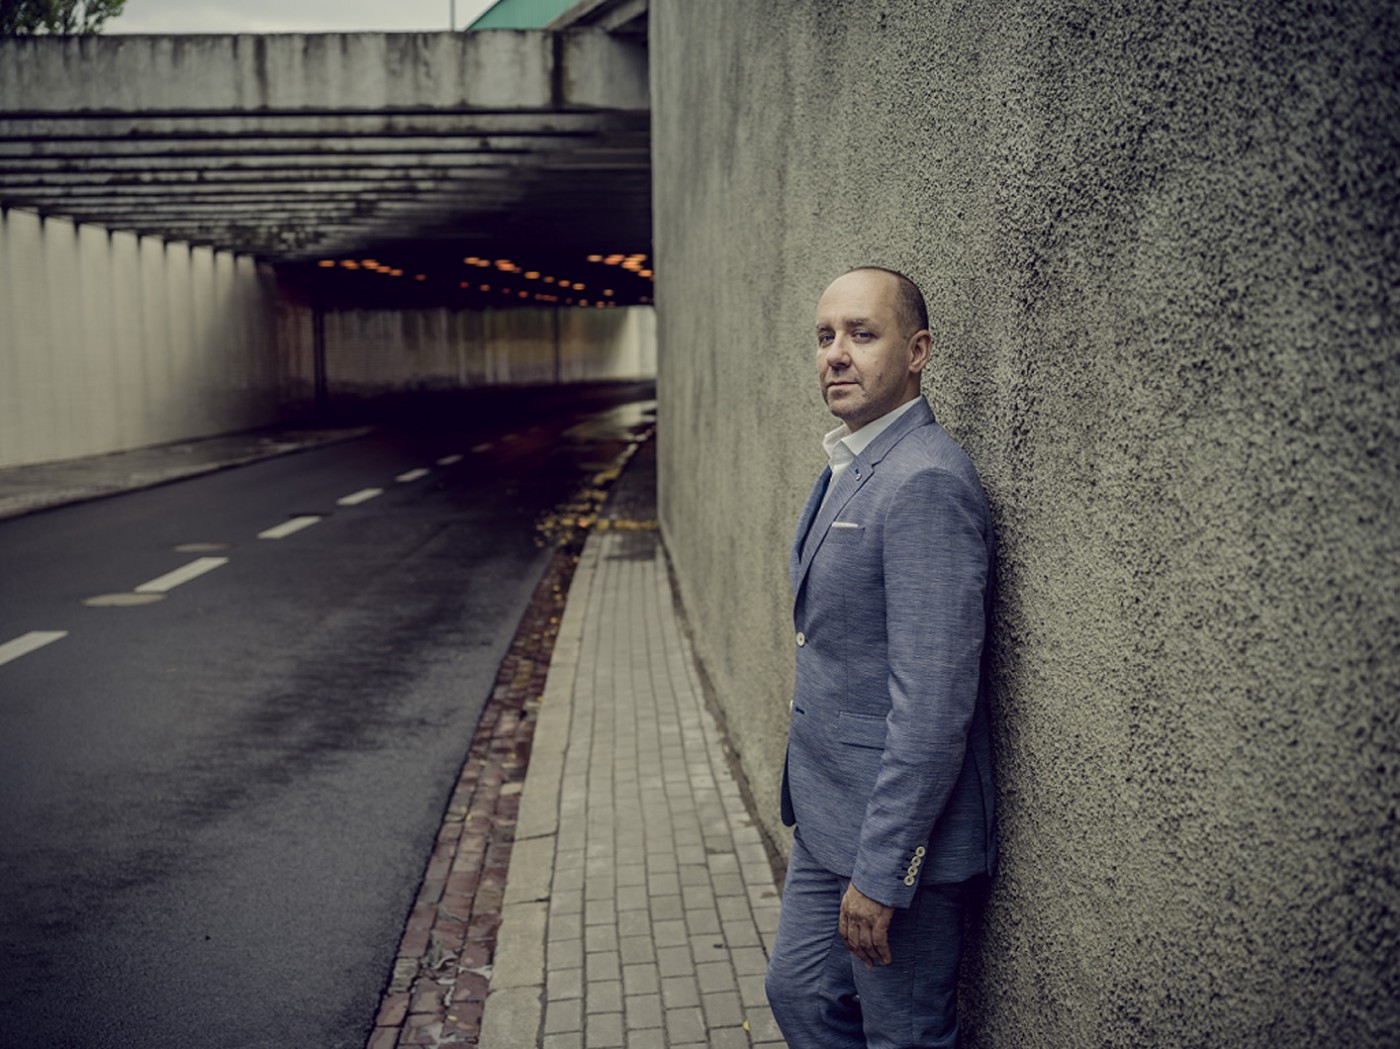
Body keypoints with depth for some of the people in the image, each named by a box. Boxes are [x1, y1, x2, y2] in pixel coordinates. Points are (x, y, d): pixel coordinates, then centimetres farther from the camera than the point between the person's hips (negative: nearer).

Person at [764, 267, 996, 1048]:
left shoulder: (926, 483, -23)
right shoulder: (851, 466, 9)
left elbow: (932, 702, -26)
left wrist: (880, 871, -23)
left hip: (899, 834, -9)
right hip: (830, 814, 9)